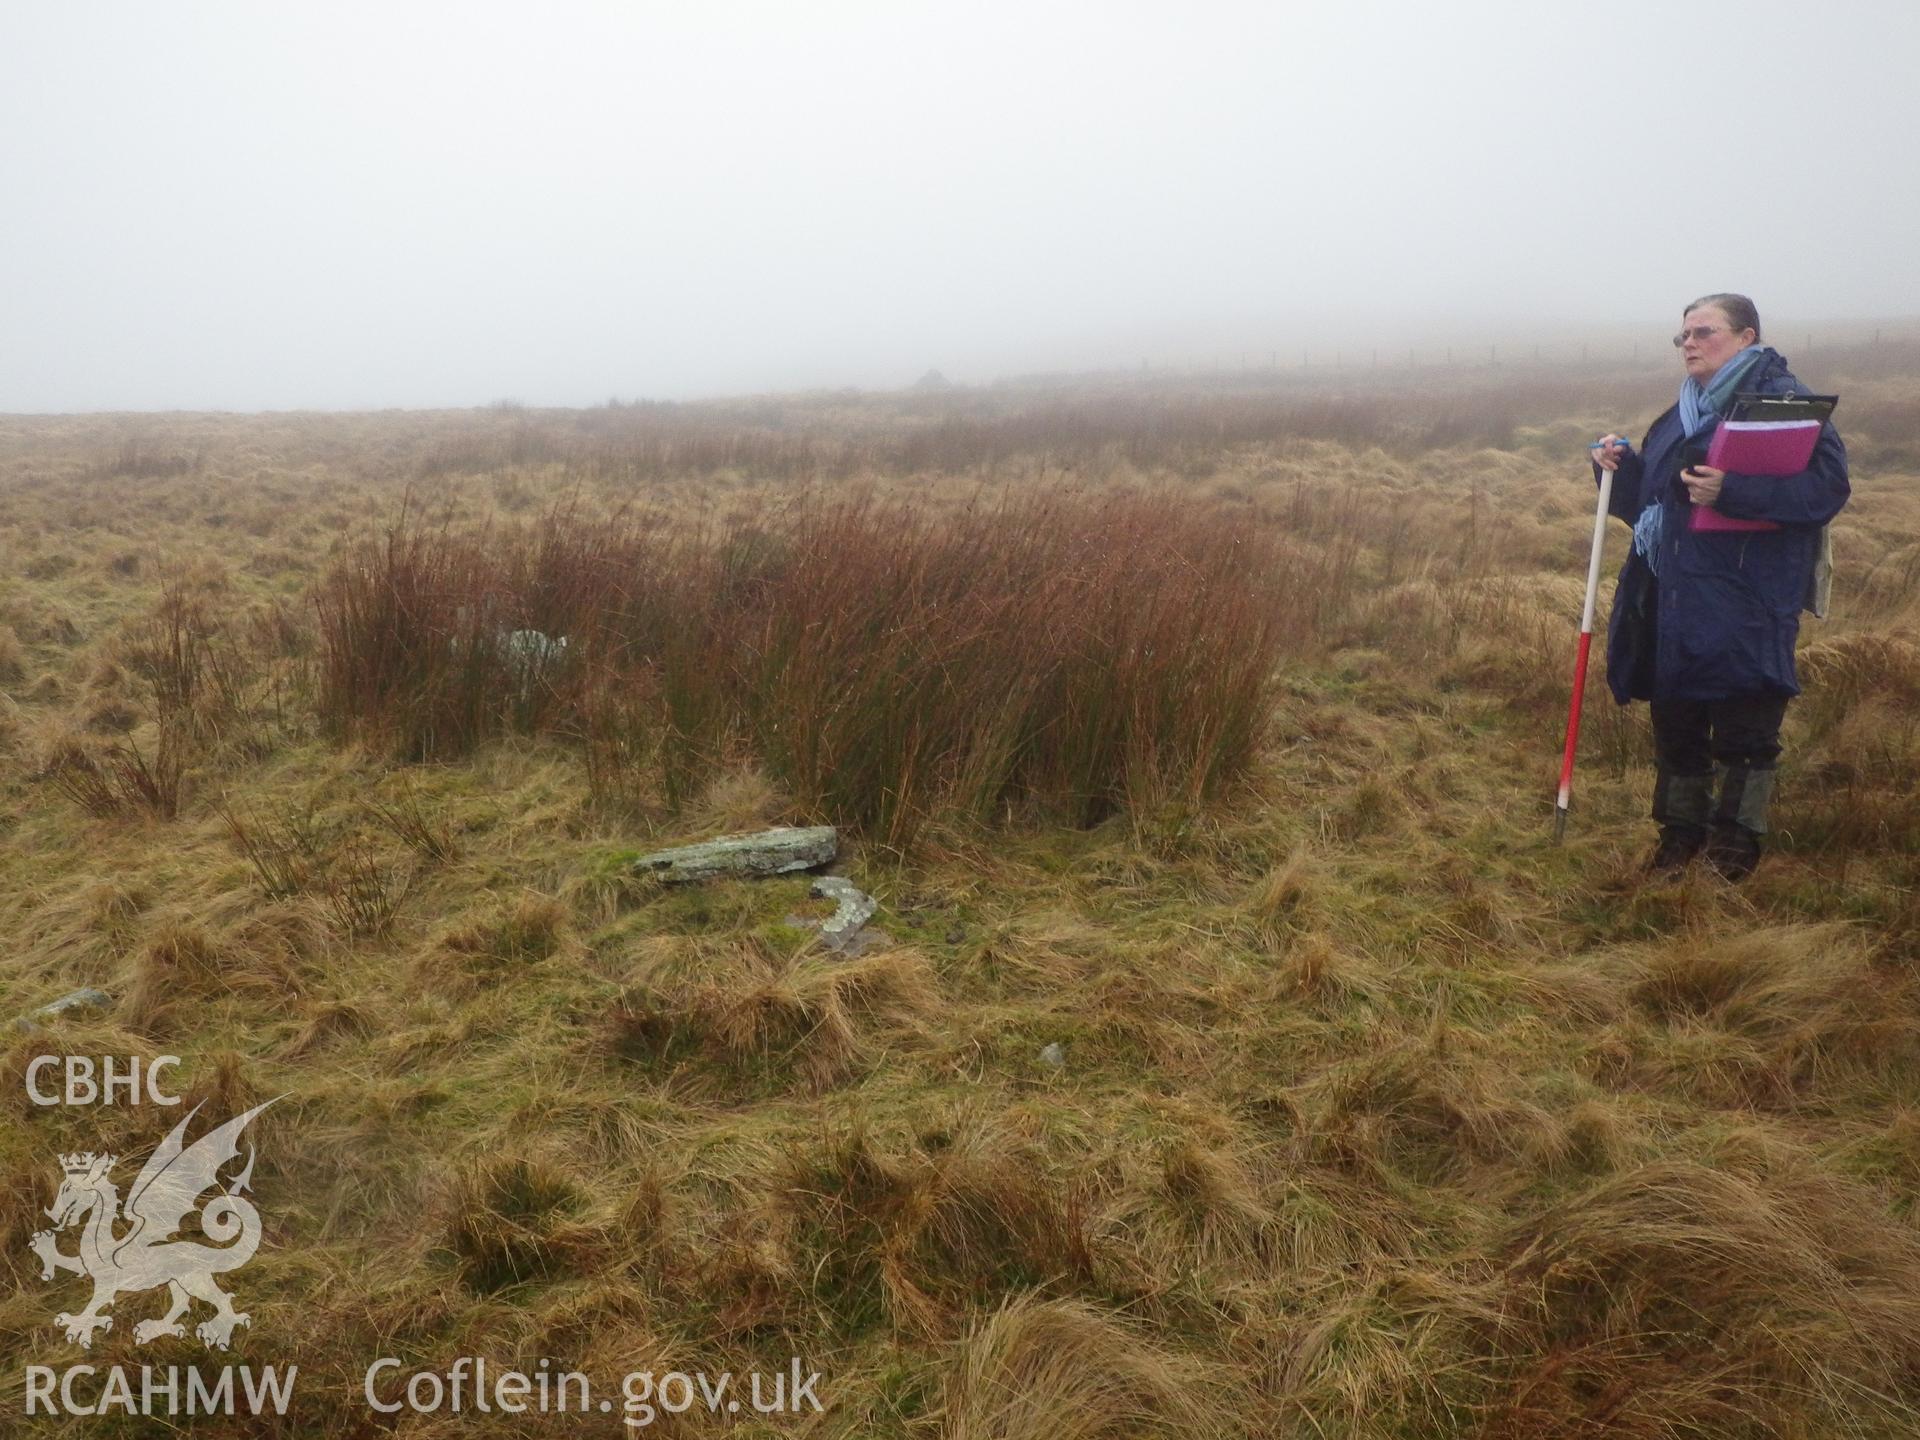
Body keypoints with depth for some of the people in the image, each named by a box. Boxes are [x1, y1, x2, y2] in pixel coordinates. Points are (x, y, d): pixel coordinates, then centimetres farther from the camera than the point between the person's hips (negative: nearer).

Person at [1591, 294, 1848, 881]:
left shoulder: (1782, 398, -6)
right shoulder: (1679, 416, 17)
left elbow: (1828, 485, -16)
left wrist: (1732, 490, -26)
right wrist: (1619, 468, 4)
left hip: (1744, 606, -7)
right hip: (1672, 602, 7)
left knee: (1743, 729, 1)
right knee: (1675, 722, 12)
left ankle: (1737, 833, 17)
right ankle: (1682, 827, 27)